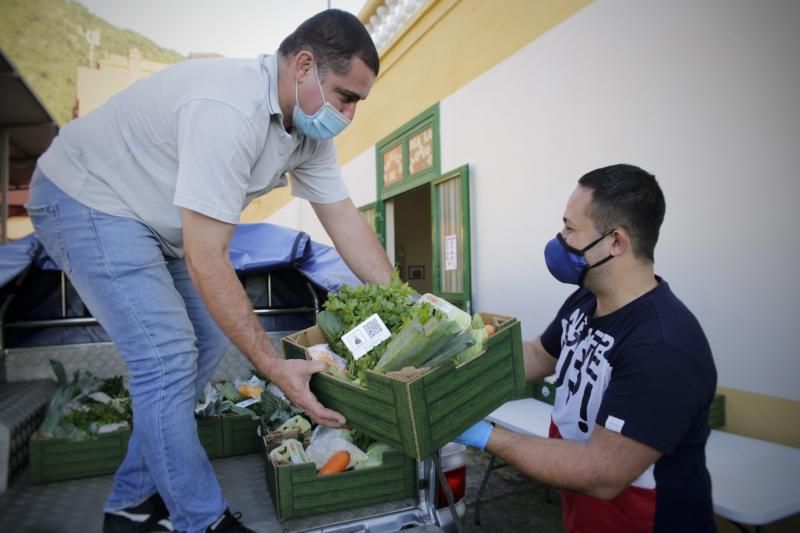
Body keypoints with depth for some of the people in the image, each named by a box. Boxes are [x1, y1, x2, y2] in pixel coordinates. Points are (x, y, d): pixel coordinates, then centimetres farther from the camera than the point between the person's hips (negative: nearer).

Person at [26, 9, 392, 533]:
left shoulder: (309, 124, -6)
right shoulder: (228, 111, -35)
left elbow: (345, 220, -4)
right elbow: (205, 260, -35)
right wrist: (274, 366, -32)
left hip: (157, 219, 9)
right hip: (85, 199, -9)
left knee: (208, 342, 6)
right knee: (169, 357, -16)